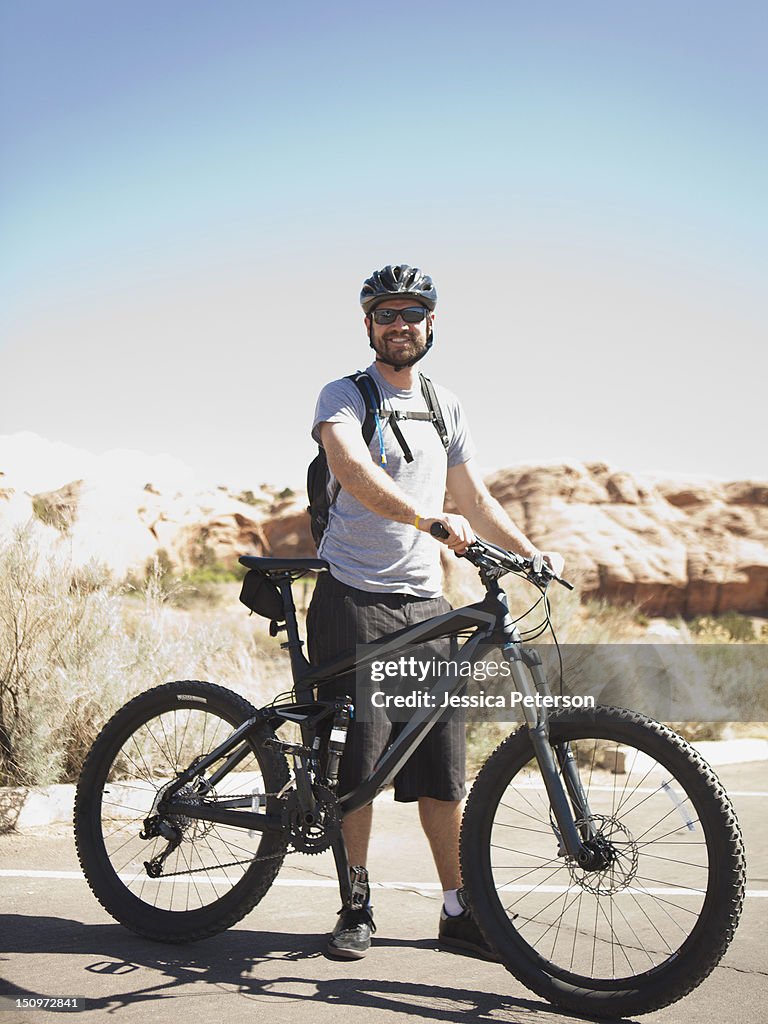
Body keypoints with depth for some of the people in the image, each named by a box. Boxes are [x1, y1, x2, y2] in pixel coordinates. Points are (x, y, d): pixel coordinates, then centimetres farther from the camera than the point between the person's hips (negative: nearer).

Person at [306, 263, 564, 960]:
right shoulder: (344, 397, -2)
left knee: (443, 761, 3)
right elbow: (353, 471, -22)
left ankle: (459, 910, 12)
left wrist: (531, 551, 5)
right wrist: (432, 519, -35)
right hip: (354, 598, -4)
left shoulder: (446, 408, 17)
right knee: (359, 757, -5)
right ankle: (357, 906, 10)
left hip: (425, 602, 4)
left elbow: (474, 497, 20)